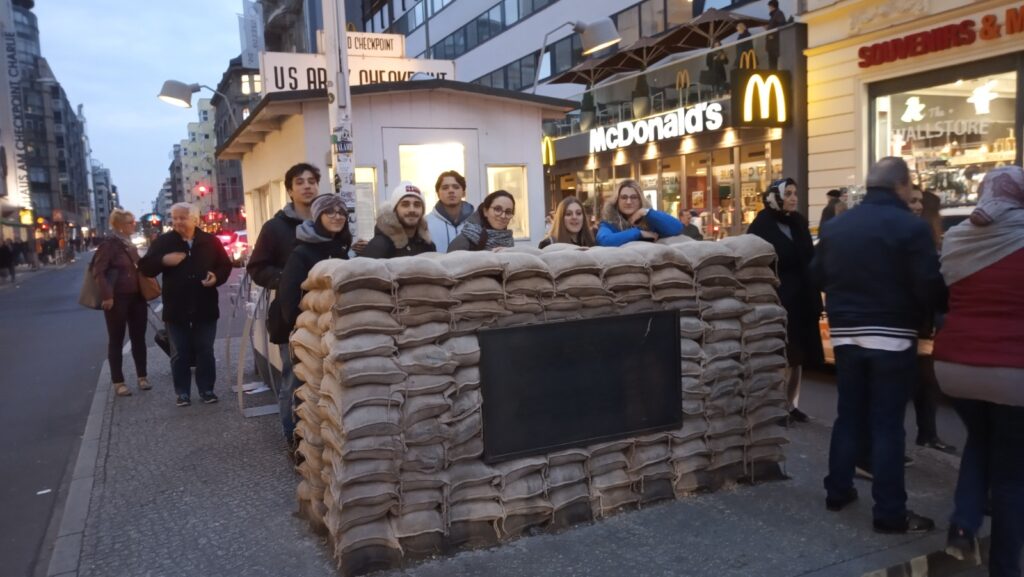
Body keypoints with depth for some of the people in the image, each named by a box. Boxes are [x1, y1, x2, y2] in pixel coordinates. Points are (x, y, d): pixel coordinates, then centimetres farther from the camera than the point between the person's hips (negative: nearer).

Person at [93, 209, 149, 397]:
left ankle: (142, 376, 20)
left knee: (139, 338, 10)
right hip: (117, 298, -7)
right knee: (116, 340, 3)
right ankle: (118, 382, 9)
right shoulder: (109, 244, -10)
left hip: (136, 297, 7)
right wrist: (106, 295, -23)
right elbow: (99, 271, -16)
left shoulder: (130, 244, 13)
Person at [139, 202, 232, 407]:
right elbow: (145, 267, -3)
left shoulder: (210, 241, 1)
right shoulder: (163, 241, 0)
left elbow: (225, 265, 7)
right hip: (176, 308, 0)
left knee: (205, 351, 8)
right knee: (180, 354, 7)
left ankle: (206, 389, 19)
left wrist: (217, 277, -14)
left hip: (205, 307, 0)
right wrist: (163, 260, -21)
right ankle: (182, 392, 17)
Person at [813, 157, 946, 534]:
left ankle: (838, 491, 23)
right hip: (891, 336, -5)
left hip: (846, 334, 5)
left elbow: (817, 276, 13)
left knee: (848, 416, 15)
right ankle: (890, 513, 6)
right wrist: (943, 306, 5)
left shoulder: (835, 226, 6)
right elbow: (930, 287, -15)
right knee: (887, 423, -1)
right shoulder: (911, 227, -12)